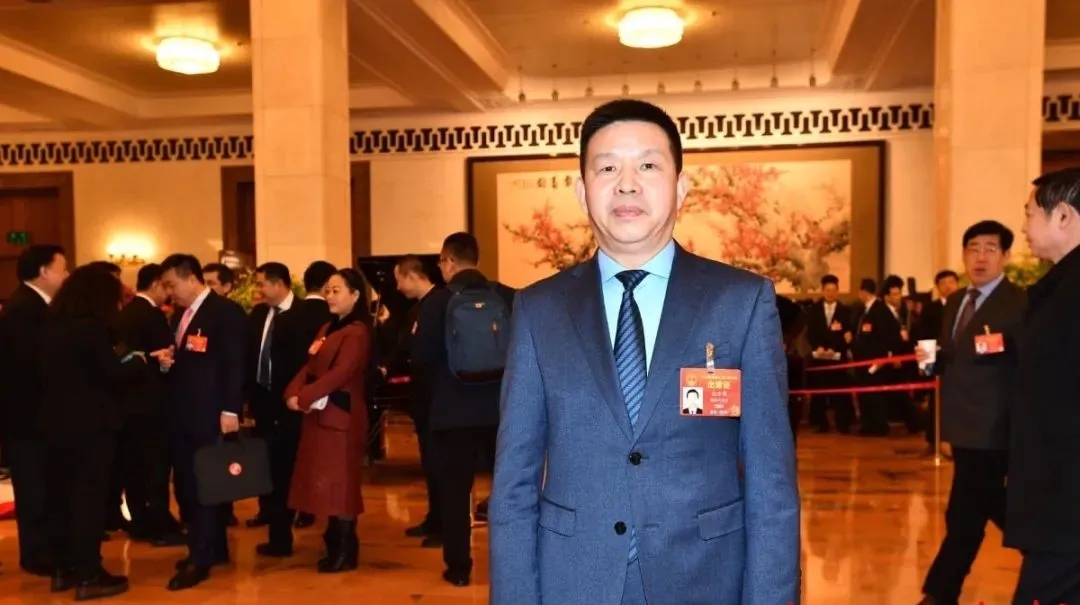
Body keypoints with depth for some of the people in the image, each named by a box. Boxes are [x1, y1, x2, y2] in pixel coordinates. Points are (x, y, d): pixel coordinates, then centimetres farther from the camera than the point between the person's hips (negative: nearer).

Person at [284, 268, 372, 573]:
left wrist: (304, 398, -19)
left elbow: (340, 373, -22)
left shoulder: (357, 332, -13)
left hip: (341, 415, -9)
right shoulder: (327, 329, 17)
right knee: (326, 482, 13)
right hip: (319, 414, 9)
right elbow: (309, 367, 10)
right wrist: (293, 393, -7)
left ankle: (346, 551, 8)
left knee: (339, 481, -2)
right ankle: (336, 543, 23)